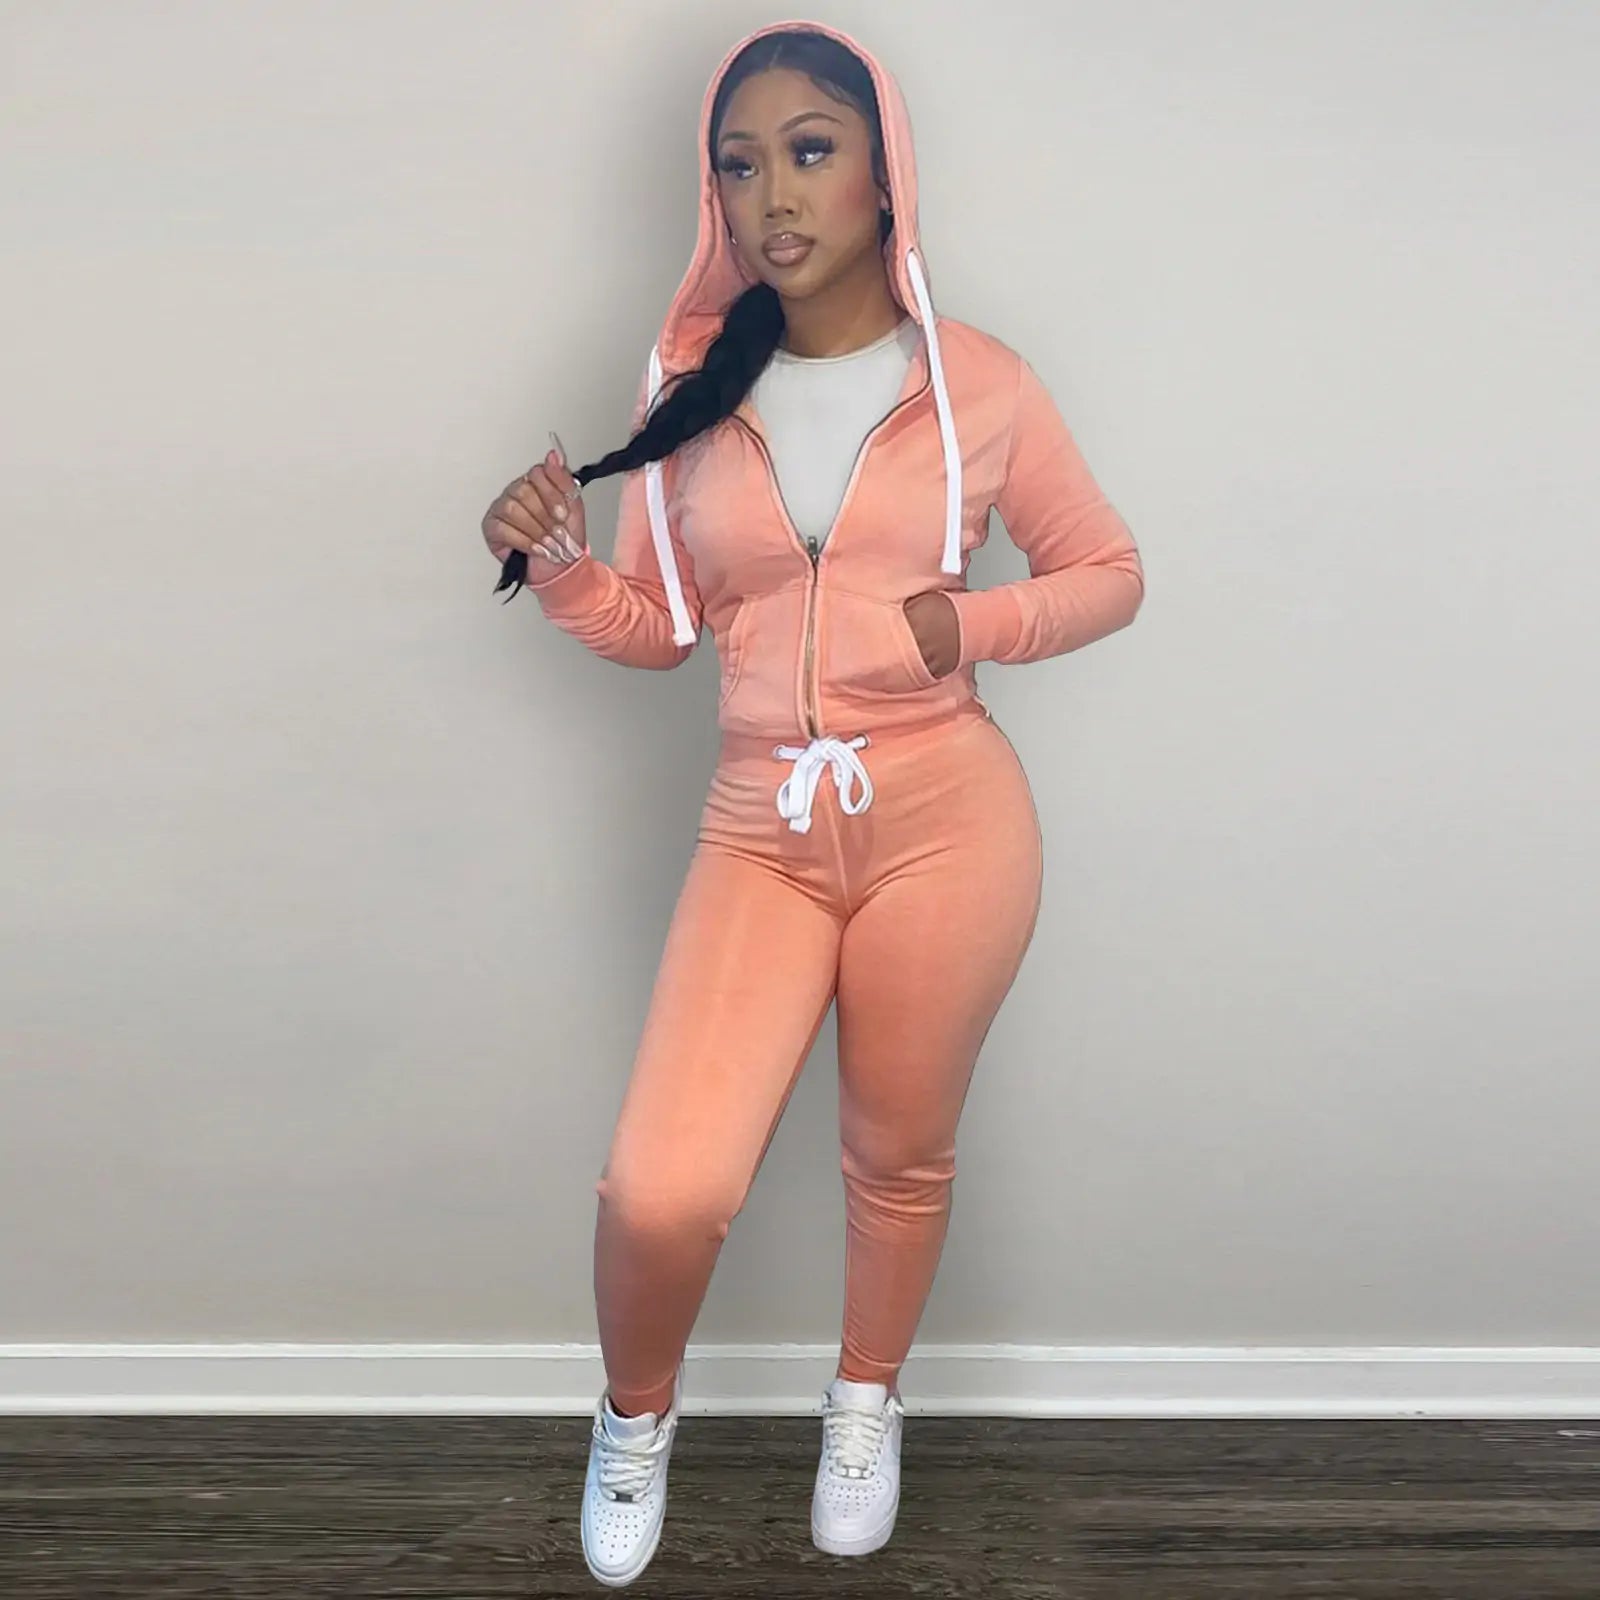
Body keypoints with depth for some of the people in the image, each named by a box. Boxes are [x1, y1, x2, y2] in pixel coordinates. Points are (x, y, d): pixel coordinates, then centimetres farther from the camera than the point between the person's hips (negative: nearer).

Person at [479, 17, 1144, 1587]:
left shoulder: (981, 384, -1)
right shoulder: (688, 387, 3)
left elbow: (1109, 573, 9)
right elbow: (655, 629, 10)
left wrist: (980, 623, -11)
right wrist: (555, 562, -10)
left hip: (945, 820, 0)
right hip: (759, 831, 1)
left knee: (899, 1151, 15)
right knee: (661, 1190, -9)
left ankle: (867, 1401, 47)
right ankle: (635, 1414, 27)